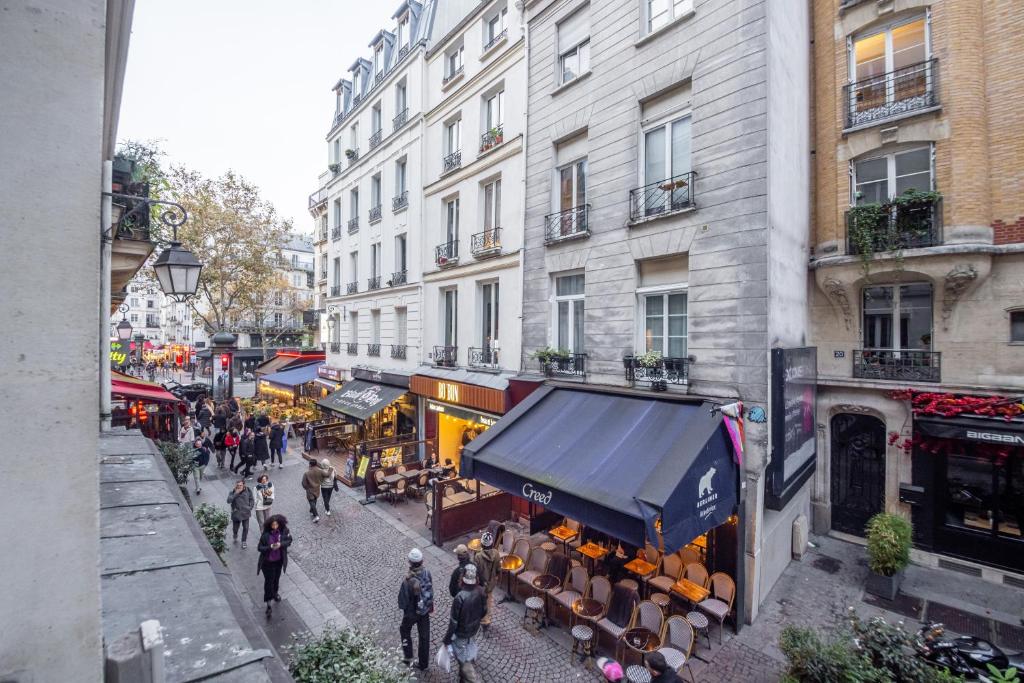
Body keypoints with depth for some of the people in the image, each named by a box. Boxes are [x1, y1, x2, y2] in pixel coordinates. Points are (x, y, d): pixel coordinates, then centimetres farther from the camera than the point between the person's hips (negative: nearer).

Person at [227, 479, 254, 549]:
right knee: (235, 528, 13)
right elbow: (229, 500, -22)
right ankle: (235, 537, 47)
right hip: (236, 513, 0)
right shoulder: (233, 492, -8)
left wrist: (250, 508, -3)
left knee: (245, 528, 2)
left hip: (245, 513, 0)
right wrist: (236, 493, -26)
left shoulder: (248, 491, -6)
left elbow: (252, 500, 5)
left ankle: (243, 542, 21)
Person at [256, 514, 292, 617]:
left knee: (276, 578, 23)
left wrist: (281, 544, -25)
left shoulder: (283, 531, -17)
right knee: (269, 581, 3)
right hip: (268, 562, -3)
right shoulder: (265, 535, -22)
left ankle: (275, 593, 51)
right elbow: (259, 548, -14)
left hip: (279, 561, 3)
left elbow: (289, 540, -7)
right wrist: (270, 547, -31)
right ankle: (268, 604, 18)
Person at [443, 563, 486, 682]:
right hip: (475, 629, 6)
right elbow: (484, 610, -2)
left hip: (462, 634, -6)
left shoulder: (460, 597, -37)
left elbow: (454, 621, -26)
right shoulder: (480, 591, -19)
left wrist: (447, 639, -10)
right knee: (469, 654, 30)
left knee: (464, 659, 19)